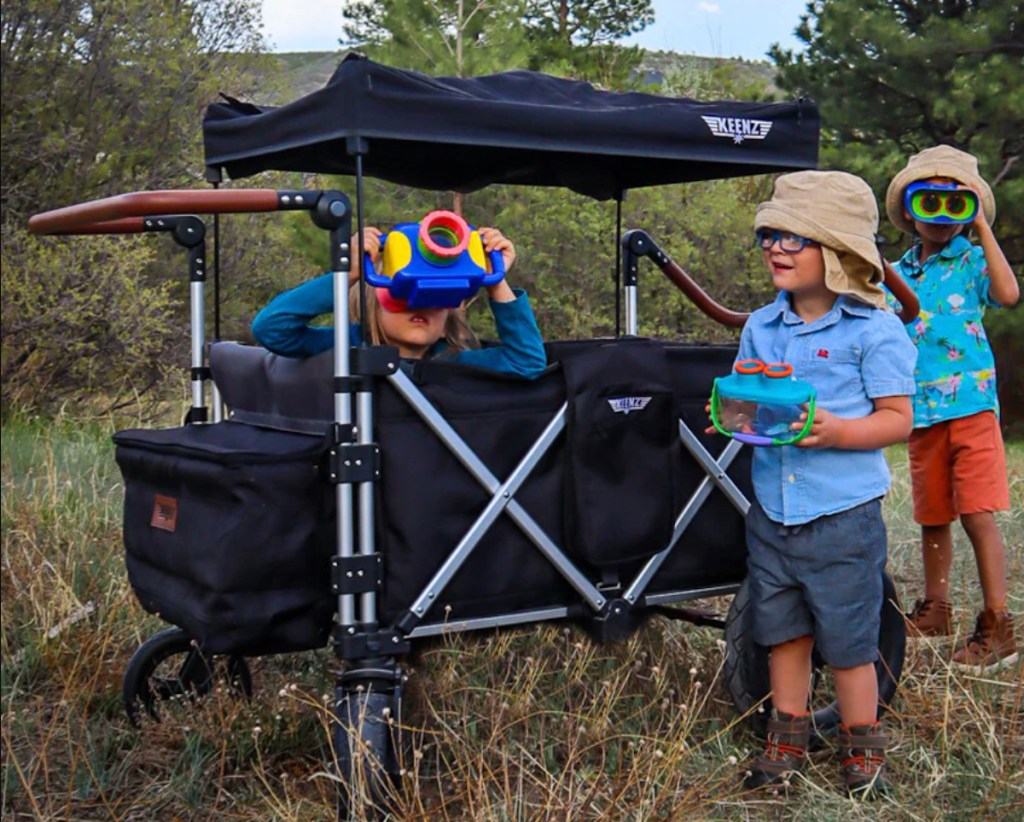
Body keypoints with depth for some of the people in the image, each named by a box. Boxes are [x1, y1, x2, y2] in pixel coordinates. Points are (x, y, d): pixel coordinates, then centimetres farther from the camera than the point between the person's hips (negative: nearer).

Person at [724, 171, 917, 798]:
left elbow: (897, 419, -9)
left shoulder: (875, 329, -8)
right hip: (772, 512, 5)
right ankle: (788, 741, 31)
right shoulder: (761, 326, 9)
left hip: (843, 516, -5)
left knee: (849, 644, 5)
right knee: (784, 633, 15)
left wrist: (835, 431, -25)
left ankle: (864, 752, 24)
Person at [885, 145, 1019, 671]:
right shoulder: (898, 272, 14)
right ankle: (935, 611, 29)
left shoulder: (971, 261, 2)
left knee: (978, 514, -9)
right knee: (931, 517, 14)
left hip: (971, 404, -5)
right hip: (921, 411, 5)